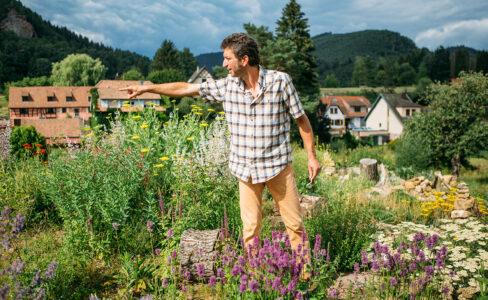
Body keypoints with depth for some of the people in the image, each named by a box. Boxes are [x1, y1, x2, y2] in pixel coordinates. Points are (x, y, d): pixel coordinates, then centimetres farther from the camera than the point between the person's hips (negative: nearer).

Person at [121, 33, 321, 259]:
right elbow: (186, 88, 6)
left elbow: (301, 119, 0)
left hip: (278, 165, -2)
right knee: (250, 227, 5)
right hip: (246, 168, 2)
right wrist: (146, 88, 9)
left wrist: (311, 156, -1)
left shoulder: (280, 81, -9)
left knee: (294, 223, 5)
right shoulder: (227, 86, 0)